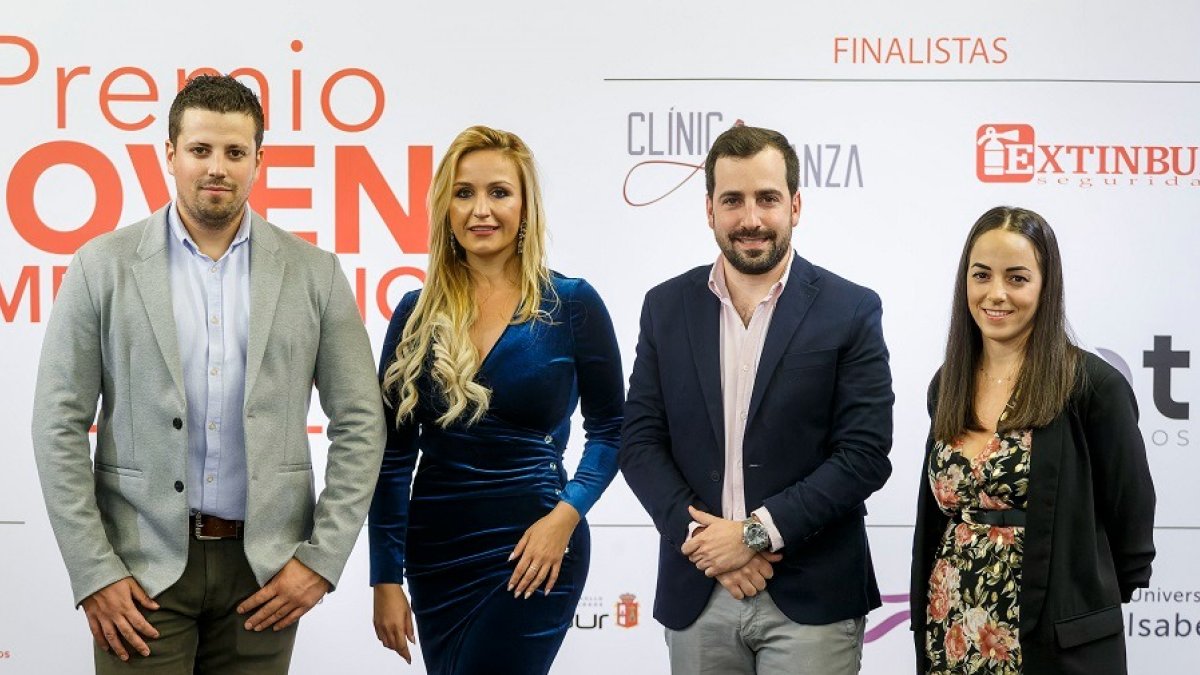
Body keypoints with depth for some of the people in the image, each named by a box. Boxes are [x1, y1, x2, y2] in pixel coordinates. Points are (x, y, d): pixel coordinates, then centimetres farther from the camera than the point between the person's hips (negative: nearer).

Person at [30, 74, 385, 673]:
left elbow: (359, 424, 4)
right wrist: (93, 573, -6)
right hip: (142, 565, -1)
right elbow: (59, 427, -1)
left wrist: (322, 559, -3)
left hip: (263, 569, 1)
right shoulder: (104, 267, 0)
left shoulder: (314, 274, 3)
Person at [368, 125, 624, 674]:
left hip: (533, 552, -3)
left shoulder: (571, 304, -4)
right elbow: (392, 455, 4)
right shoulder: (417, 315, 3)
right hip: (436, 553, 4)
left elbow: (609, 427, 4)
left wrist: (567, 515, -11)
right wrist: (386, 578, 1)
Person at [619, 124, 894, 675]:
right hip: (695, 596, 3)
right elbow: (640, 442, 3)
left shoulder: (851, 311, -3)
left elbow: (864, 454, -8)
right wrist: (699, 535, -10)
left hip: (811, 600, -2)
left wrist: (755, 532, -13)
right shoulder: (667, 308, 6)